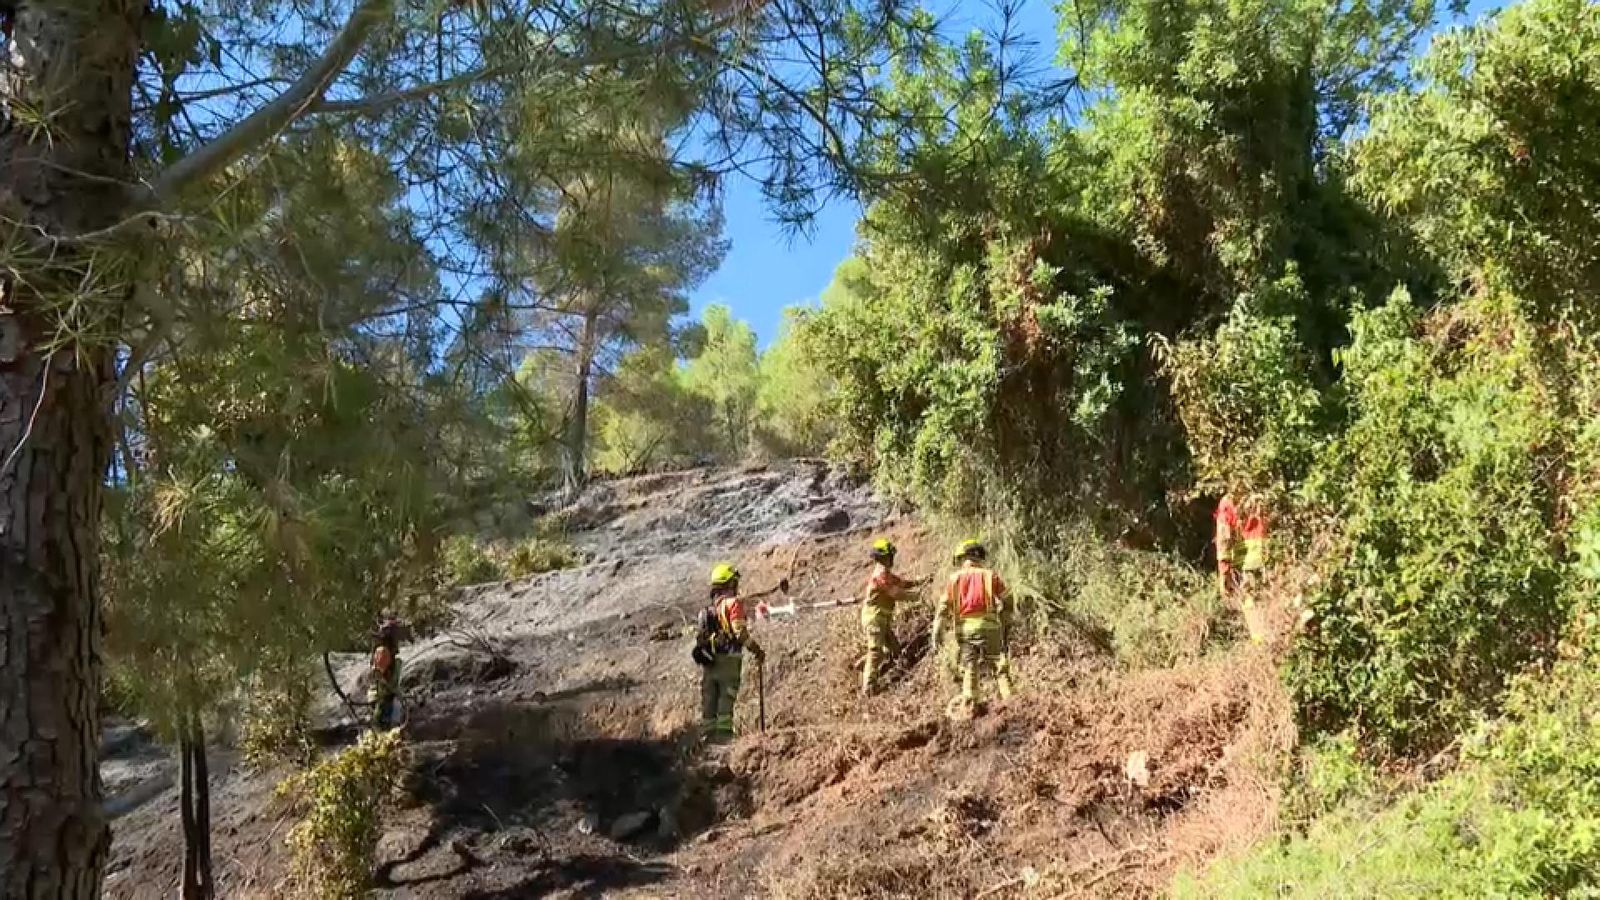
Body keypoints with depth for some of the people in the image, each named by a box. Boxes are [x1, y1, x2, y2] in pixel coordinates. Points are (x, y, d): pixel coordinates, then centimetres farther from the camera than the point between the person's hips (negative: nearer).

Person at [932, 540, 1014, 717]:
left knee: (969, 667, 10)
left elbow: (944, 606, 2)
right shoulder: (991, 575, 3)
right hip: (988, 626, -1)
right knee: (999, 665, 5)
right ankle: (1008, 700, -1)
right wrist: (1007, 623, 14)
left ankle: (969, 705, 9)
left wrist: (938, 631, 4)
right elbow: (1007, 600, 3)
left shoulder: (955, 578, 5)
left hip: (964, 628, 1)